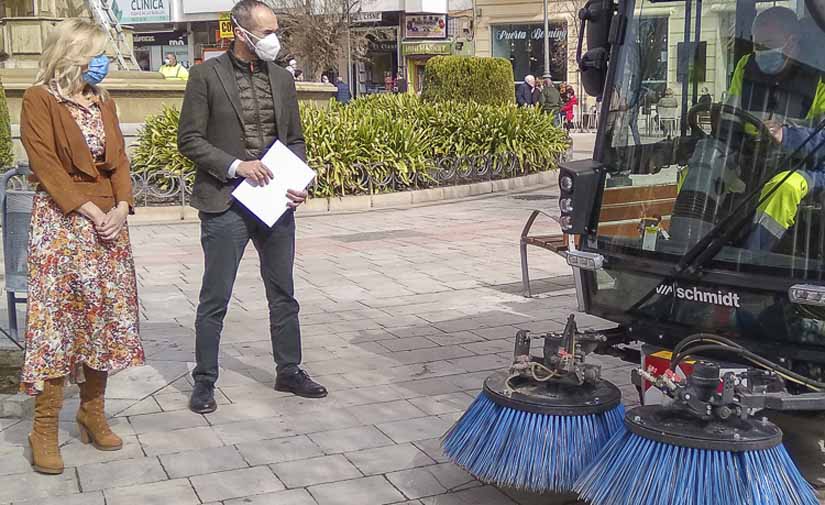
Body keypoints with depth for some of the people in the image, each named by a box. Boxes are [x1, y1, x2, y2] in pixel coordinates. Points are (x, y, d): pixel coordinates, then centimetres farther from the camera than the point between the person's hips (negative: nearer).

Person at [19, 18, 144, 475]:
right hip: (61, 220, -6)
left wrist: (121, 207, -5)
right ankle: (44, 429, 0)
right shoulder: (39, 100, -5)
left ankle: (93, 413, 19)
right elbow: (47, 166, -12)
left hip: (109, 219, 6)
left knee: (106, 316, 6)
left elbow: (118, 159, 11)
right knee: (57, 318, -7)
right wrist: (90, 211, -16)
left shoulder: (103, 102, 15)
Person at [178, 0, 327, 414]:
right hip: (226, 204, -5)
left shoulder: (282, 79, 10)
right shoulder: (206, 76, -5)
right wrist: (235, 166, -18)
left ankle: (289, 371, 28)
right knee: (215, 299, 3)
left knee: (283, 294, 14)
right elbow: (189, 139, -7)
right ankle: (204, 381, 16)